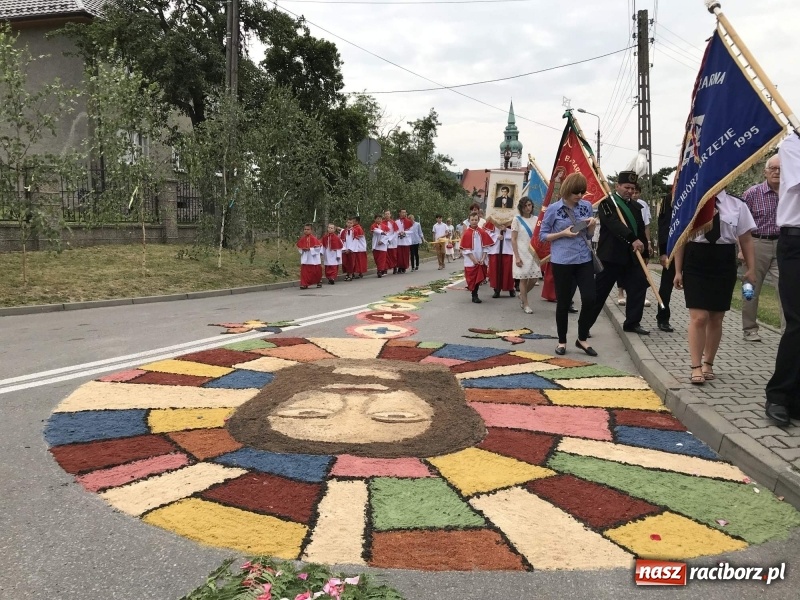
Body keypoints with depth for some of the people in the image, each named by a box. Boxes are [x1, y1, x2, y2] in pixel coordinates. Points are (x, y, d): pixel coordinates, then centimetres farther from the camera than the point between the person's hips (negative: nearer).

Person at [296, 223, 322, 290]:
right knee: (304, 271, -6)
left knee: (316, 271, 10)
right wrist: (302, 249, -9)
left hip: (313, 258, -3)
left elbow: (318, 246, -12)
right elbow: (299, 247, 11)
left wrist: (310, 249, -19)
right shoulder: (302, 239, 3)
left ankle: (318, 282, 32)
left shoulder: (313, 238, -10)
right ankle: (304, 284, -5)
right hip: (305, 258, 3)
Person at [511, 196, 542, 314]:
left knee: (534, 279, 3)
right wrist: (517, 257, -13)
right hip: (522, 253, -4)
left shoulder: (536, 219, 6)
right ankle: (525, 304, 13)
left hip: (533, 253, 4)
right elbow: (513, 239, -6)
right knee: (523, 279, 1)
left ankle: (522, 296, 29)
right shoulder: (517, 219, -4)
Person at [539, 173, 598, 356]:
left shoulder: (587, 206, 5)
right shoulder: (553, 209, -7)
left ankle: (582, 339, 15)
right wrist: (563, 233, -16)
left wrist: (592, 226, -8)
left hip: (584, 260, 4)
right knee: (563, 302, 4)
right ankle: (562, 341, 20)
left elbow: (589, 235, 14)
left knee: (590, 298, -3)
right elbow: (542, 235, -2)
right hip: (562, 262, -3)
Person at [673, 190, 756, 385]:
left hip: (724, 265, 2)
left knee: (716, 319, 9)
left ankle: (708, 364, 23)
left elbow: (746, 240, 4)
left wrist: (750, 269, 0)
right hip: (695, 263, -2)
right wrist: (678, 270, 2)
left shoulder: (737, 206, 3)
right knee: (699, 317, -7)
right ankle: (696, 367, 0)